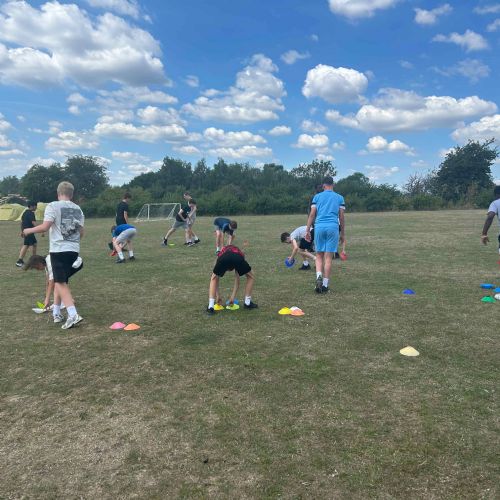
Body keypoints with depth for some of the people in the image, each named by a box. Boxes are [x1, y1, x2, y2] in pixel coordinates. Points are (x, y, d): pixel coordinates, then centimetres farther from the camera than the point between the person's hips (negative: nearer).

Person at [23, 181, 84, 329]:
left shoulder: (53, 206, -5)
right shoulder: (78, 209, 11)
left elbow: (45, 227, -15)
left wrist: (29, 230, 3)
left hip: (59, 250, -5)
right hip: (74, 250, 5)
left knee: (61, 283, -3)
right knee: (60, 280, 19)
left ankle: (73, 315, -15)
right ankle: (56, 312, 21)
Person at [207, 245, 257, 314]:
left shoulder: (221, 253, 43)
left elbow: (216, 279, 44)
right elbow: (237, 280, 43)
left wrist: (217, 295, 50)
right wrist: (233, 297, 45)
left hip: (223, 258, 0)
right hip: (237, 258, 0)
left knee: (213, 279, 28)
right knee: (251, 277, 29)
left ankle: (210, 307, 18)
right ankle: (247, 303, 34)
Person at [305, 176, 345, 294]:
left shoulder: (317, 197, 11)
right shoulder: (339, 198, 12)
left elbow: (312, 215, 5)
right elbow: (341, 217, 9)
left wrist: (307, 230, 8)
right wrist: (343, 233, 15)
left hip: (319, 227, 0)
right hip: (333, 227, 0)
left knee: (319, 256, 11)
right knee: (328, 257, 2)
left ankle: (319, 277, -11)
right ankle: (325, 285, 5)